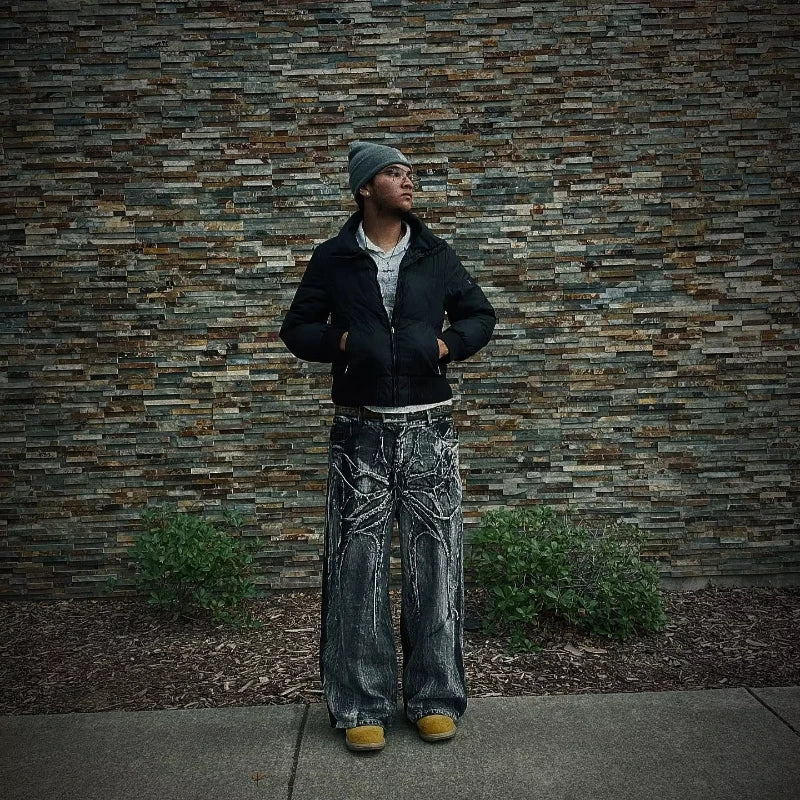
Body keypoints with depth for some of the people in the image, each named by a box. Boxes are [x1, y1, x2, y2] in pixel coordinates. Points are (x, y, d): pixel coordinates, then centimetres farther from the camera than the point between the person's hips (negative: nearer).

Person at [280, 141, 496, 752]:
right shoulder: (333, 259, 5)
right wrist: (342, 341, -8)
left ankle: (435, 697, 18)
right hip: (361, 431, -1)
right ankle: (362, 704, 13)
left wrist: (448, 344, -2)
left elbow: (481, 314, 16)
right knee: (358, 564, 1)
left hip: (429, 427, 1)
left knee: (435, 559, 4)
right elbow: (297, 328, 10)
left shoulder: (436, 254, 8)